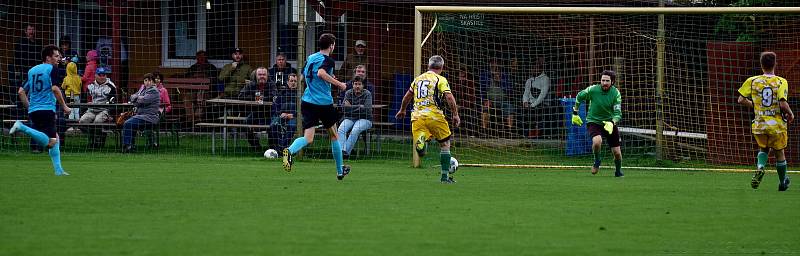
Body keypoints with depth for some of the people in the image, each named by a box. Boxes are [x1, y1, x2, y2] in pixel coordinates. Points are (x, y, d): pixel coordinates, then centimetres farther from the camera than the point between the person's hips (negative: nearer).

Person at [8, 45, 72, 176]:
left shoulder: (32, 70, 19)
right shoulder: (51, 69, -2)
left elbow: (21, 91, 17)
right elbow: (55, 89, -15)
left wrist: (29, 107, 26)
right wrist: (64, 106, -7)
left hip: (33, 111, 8)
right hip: (47, 110, -8)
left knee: (55, 138, 20)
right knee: (51, 142, -17)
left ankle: (58, 169, 17)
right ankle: (23, 128, -26)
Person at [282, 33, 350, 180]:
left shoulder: (310, 58, 13)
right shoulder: (328, 60, -9)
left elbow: (304, 75, 27)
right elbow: (321, 73, -28)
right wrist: (338, 84, -19)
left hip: (307, 102, 5)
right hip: (324, 103, -5)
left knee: (308, 138, -5)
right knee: (334, 136, 16)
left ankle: (290, 151, -38)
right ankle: (340, 171, 27)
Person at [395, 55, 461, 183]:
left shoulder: (418, 79, 17)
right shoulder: (440, 80, 1)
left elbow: (407, 96, 29)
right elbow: (449, 97, -12)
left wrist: (402, 110, 44)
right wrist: (455, 115, -7)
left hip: (417, 115, 4)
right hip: (433, 115, -4)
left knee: (419, 147, -2)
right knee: (445, 144, 12)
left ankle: (420, 142, -40)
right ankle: (445, 176, 12)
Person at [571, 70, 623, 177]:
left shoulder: (616, 94, -15)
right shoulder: (593, 90, -15)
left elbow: (618, 113, -18)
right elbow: (579, 97, 5)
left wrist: (612, 123, -38)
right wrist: (575, 113, 10)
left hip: (609, 123, 2)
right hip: (593, 122, -2)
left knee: (617, 152, 2)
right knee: (597, 141, -33)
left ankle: (618, 171, 32)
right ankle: (597, 161, -1)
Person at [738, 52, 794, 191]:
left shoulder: (752, 81, -3)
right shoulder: (781, 82, -11)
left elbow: (741, 100, -2)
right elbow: (783, 104, -20)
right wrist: (790, 114, -1)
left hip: (759, 124, 1)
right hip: (777, 124, -1)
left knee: (764, 149, 22)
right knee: (779, 153, 16)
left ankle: (760, 167, -10)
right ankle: (783, 183, 32)